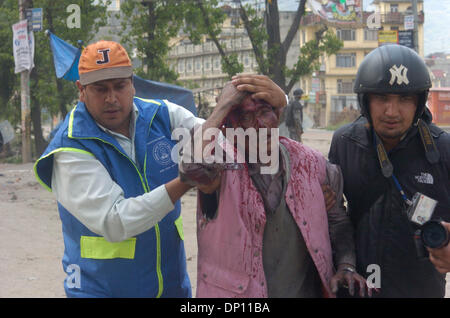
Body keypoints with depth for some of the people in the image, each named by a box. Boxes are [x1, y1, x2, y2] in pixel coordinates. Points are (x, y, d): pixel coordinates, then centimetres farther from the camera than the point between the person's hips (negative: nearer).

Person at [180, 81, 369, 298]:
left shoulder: (311, 164, -4)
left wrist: (346, 266, -7)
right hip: (234, 291, -3)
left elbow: (337, 222, 10)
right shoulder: (223, 167, -15)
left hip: (305, 290, 3)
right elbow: (194, 168, -39)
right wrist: (224, 104, -29)